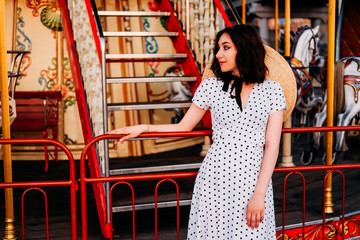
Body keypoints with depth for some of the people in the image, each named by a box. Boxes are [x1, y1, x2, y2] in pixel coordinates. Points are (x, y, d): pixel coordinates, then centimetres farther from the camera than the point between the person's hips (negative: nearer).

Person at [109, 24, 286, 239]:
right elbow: (183, 127, 12)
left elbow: (272, 146, -3)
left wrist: (259, 194, -10)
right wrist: (143, 128, 1)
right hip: (214, 179, 1)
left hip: (255, 180, -1)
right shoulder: (210, 86, 4)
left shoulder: (272, 90, 1)